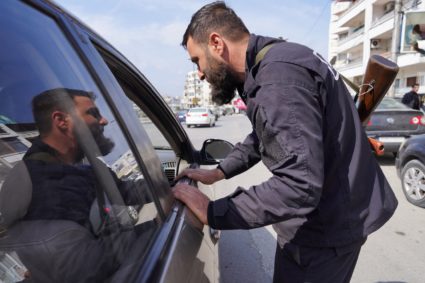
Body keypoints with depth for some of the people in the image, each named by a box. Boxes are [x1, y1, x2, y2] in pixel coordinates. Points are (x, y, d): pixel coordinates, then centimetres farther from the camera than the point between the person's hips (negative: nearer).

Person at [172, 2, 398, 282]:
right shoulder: (272, 64, 6)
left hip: (328, 227, -9)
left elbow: (299, 185, -35)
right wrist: (219, 172, 10)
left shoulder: (279, 78, -28)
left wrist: (212, 212, -26)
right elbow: (263, 136, 18)